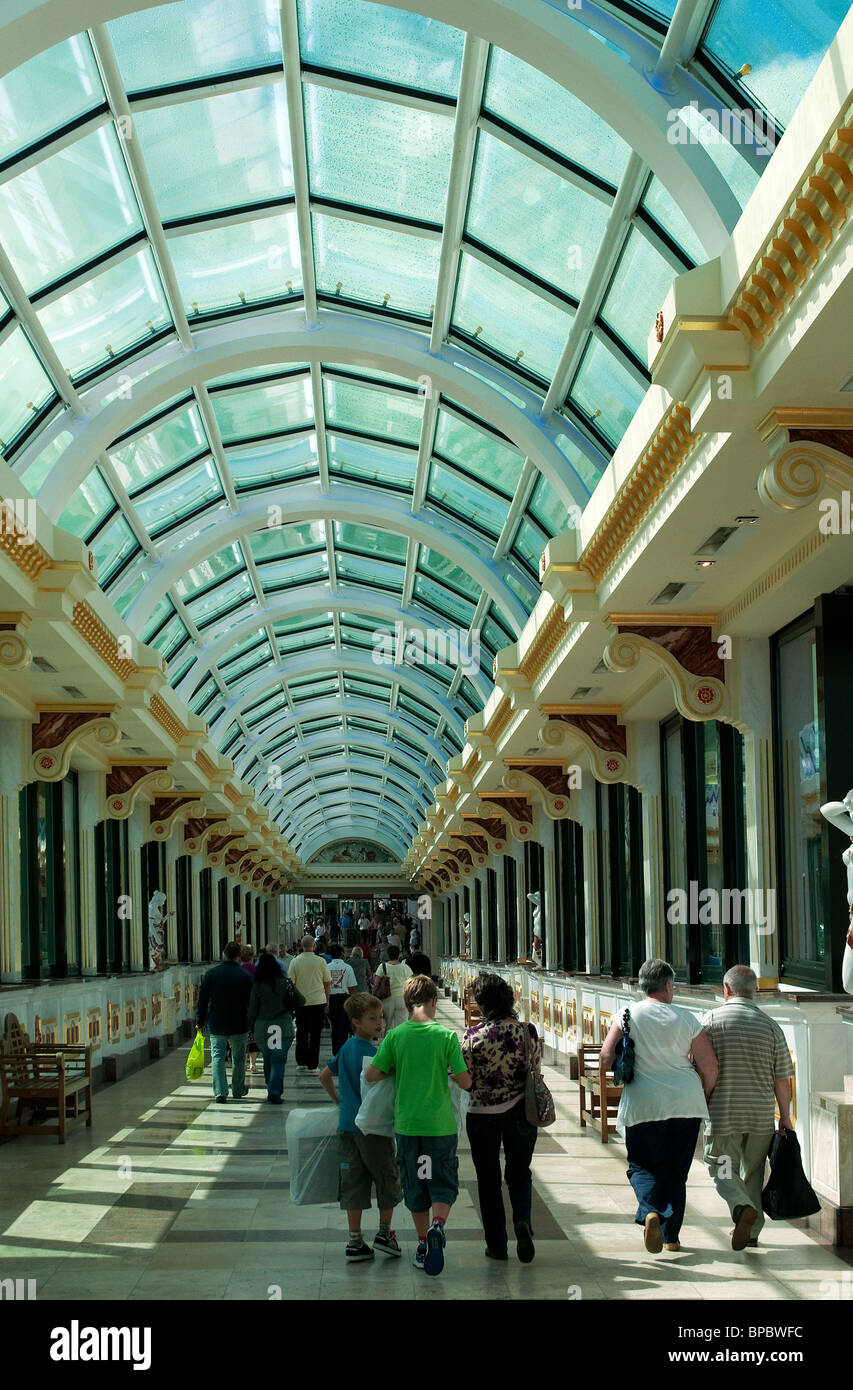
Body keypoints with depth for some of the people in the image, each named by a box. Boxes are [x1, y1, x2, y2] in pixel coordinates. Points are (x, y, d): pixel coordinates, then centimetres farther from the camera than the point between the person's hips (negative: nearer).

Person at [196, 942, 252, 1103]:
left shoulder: (211, 973, -5)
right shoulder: (245, 976, -7)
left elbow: (203, 999, 0)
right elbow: (250, 1002, -3)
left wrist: (200, 1021, 9)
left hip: (216, 1024, 0)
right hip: (239, 1024, 0)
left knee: (218, 1056, 4)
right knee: (238, 1058, 15)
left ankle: (220, 1092, -8)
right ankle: (238, 1090, 26)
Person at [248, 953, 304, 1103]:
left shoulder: (257, 986, -6)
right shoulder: (285, 983, -3)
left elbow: (252, 1008, -1)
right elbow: (301, 1001, 3)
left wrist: (251, 1027, 11)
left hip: (262, 1027, 0)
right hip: (284, 1027, 0)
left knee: (267, 1060, 16)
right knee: (279, 1060, 2)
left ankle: (272, 1090, 23)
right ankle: (275, 1093, -7)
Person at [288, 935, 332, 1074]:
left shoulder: (295, 962, -4)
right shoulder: (321, 961, -4)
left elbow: (291, 983, -1)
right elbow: (327, 983, 2)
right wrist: (327, 1002, 12)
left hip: (301, 1002, 1)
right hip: (318, 1000, -1)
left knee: (301, 1032, 14)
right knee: (315, 1034, 3)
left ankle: (301, 1062, 14)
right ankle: (312, 1065, 3)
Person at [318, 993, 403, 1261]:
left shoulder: (346, 1048, 11)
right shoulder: (371, 1052, -15)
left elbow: (324, 1076, 22)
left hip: (347, 1125, 7)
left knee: (353, 1183, 9)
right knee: (388, 1178, 10)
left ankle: (355, 1242, 9)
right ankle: (384, 1233, 16)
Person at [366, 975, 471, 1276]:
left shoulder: (395, 1036, -4)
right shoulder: (446, 1036, -9)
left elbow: (371, 1075, -3)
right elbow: (465, 1082, -8)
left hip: (407, 1123, 2)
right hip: (440, 1123, -2)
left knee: (415, 1185, 15)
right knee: (443, 1182, 9)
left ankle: (423, 1245, 20)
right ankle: (438, 1225, -18)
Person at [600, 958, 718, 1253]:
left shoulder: (628, 1015, -2)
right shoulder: (686, 1019, 0)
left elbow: (607, 1056, -4)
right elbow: (710, 1066, 0)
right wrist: (705, 1096, 18)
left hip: (643, 1104, -1)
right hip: (686, 1104, 1)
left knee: (643, 1166, 9)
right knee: (677, 1171, 14)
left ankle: (650, 1212, -18)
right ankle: (671, 1235, 16)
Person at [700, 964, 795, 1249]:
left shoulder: (712, 1020, -7)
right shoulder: (770, 1026, -1)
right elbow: (782, 1079, 0)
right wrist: (786, 1118, 9)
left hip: (722, 1113, -2)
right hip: (762, 1115, 3)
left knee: (722, 1168, 8)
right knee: (754, 1171, 17)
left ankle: (742, 1206, -18)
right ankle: (752, 1230, 22)